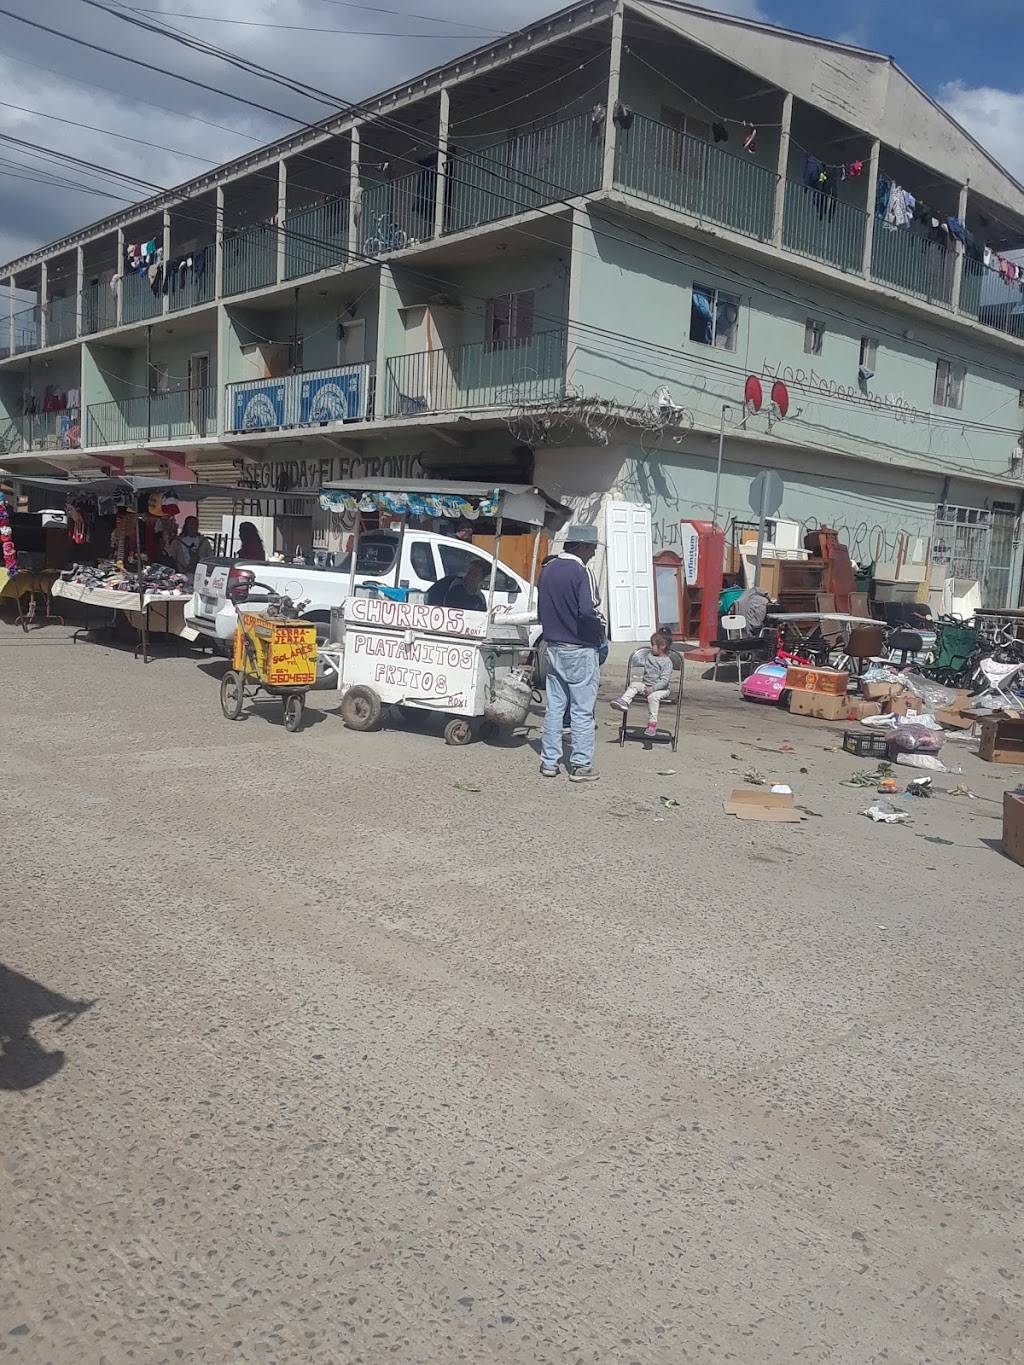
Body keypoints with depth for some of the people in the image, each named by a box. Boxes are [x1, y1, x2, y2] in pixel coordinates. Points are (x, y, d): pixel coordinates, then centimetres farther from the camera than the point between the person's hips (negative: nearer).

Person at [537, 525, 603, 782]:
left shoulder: (547, 569, 9)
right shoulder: (578, 571, -15)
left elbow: (540, 610, 15)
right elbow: (586, 611, -25)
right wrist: (600, 631, -8)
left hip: (553, 647, 7)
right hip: (579, 649, -7)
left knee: (554, 706, 12)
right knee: (582, 710, 0)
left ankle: (549, 762, 16)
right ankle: (581, 765, 4)